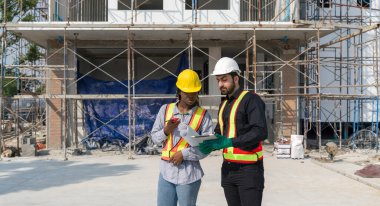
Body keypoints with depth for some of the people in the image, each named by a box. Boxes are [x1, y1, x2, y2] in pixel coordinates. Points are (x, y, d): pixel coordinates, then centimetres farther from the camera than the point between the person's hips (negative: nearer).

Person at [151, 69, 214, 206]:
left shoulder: (203, 115, -3)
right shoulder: (166, 110, 6)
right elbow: (154, 137, 10)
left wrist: (184, 154, -14)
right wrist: (166, 131, -10)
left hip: (189, 174, -3)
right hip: (166, 171, 3)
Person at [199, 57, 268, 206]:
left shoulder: (251, 99, -10)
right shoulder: (223, 105, 17)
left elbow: (260, 132, -21)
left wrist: (229, 142, -28)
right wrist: (210, 144, -3)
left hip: (248, 168, -8)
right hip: (228, 168, 8)